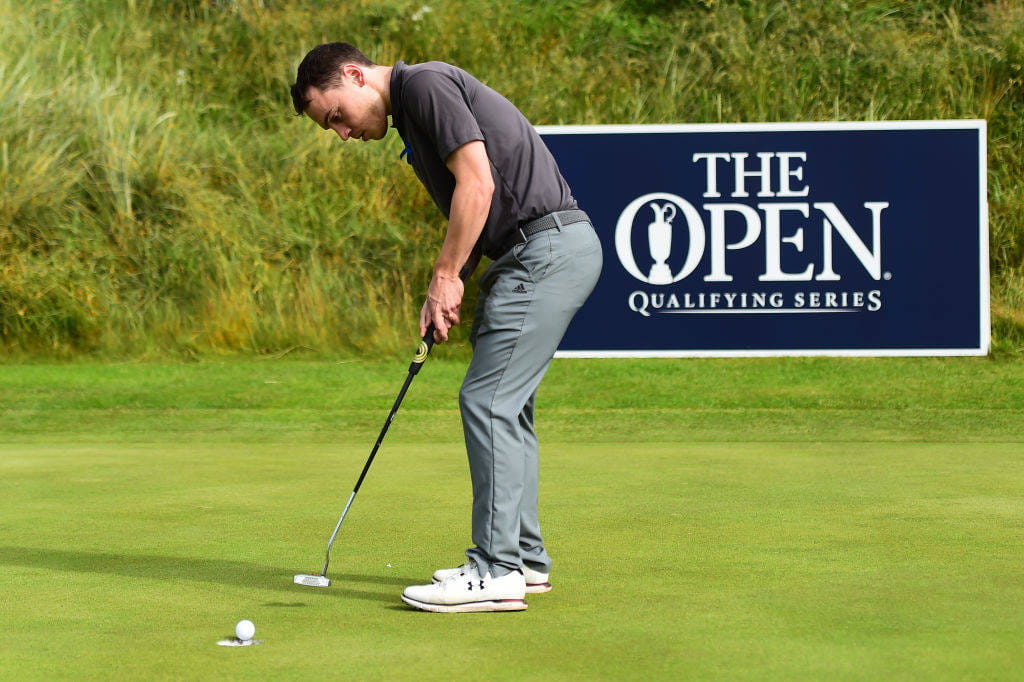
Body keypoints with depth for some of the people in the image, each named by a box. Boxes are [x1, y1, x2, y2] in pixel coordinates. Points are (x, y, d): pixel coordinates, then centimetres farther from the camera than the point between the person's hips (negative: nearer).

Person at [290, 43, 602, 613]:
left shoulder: (426, 84, -10)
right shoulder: (412, 115, 21)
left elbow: (478, 184, -19)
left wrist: (446, 276, -12)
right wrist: (448, 291, 11)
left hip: (546, 249, -11)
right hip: (536, 252, 11)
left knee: (489, 401, -10)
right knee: (507, 405, 15)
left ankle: (497, 573, -10)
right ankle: (524, 559, 21)